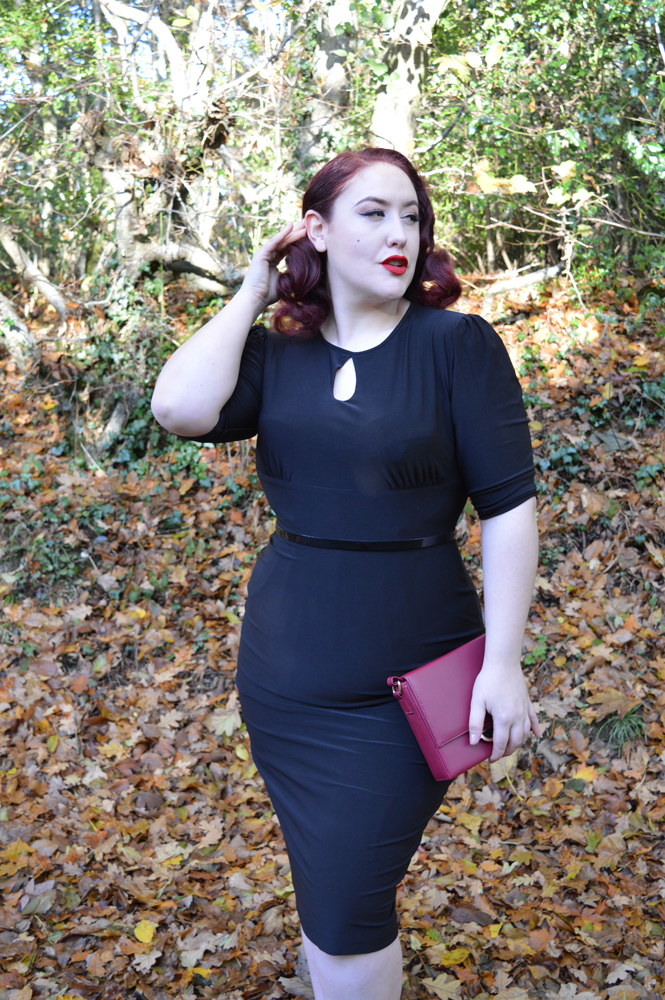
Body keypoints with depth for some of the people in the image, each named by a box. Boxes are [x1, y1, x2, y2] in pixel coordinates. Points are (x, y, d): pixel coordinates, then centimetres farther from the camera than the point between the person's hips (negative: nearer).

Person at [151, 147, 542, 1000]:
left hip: (403, 680, -4)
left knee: (343, 910, 3)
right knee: (325, 884, 21)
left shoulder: (457, 344, -8)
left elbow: (508, 508, -9)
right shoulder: (275, 355, 2)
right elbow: (180, 408, -18)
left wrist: (503, 663, -13)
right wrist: (252, 293, -6)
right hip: (282, 668, 4)